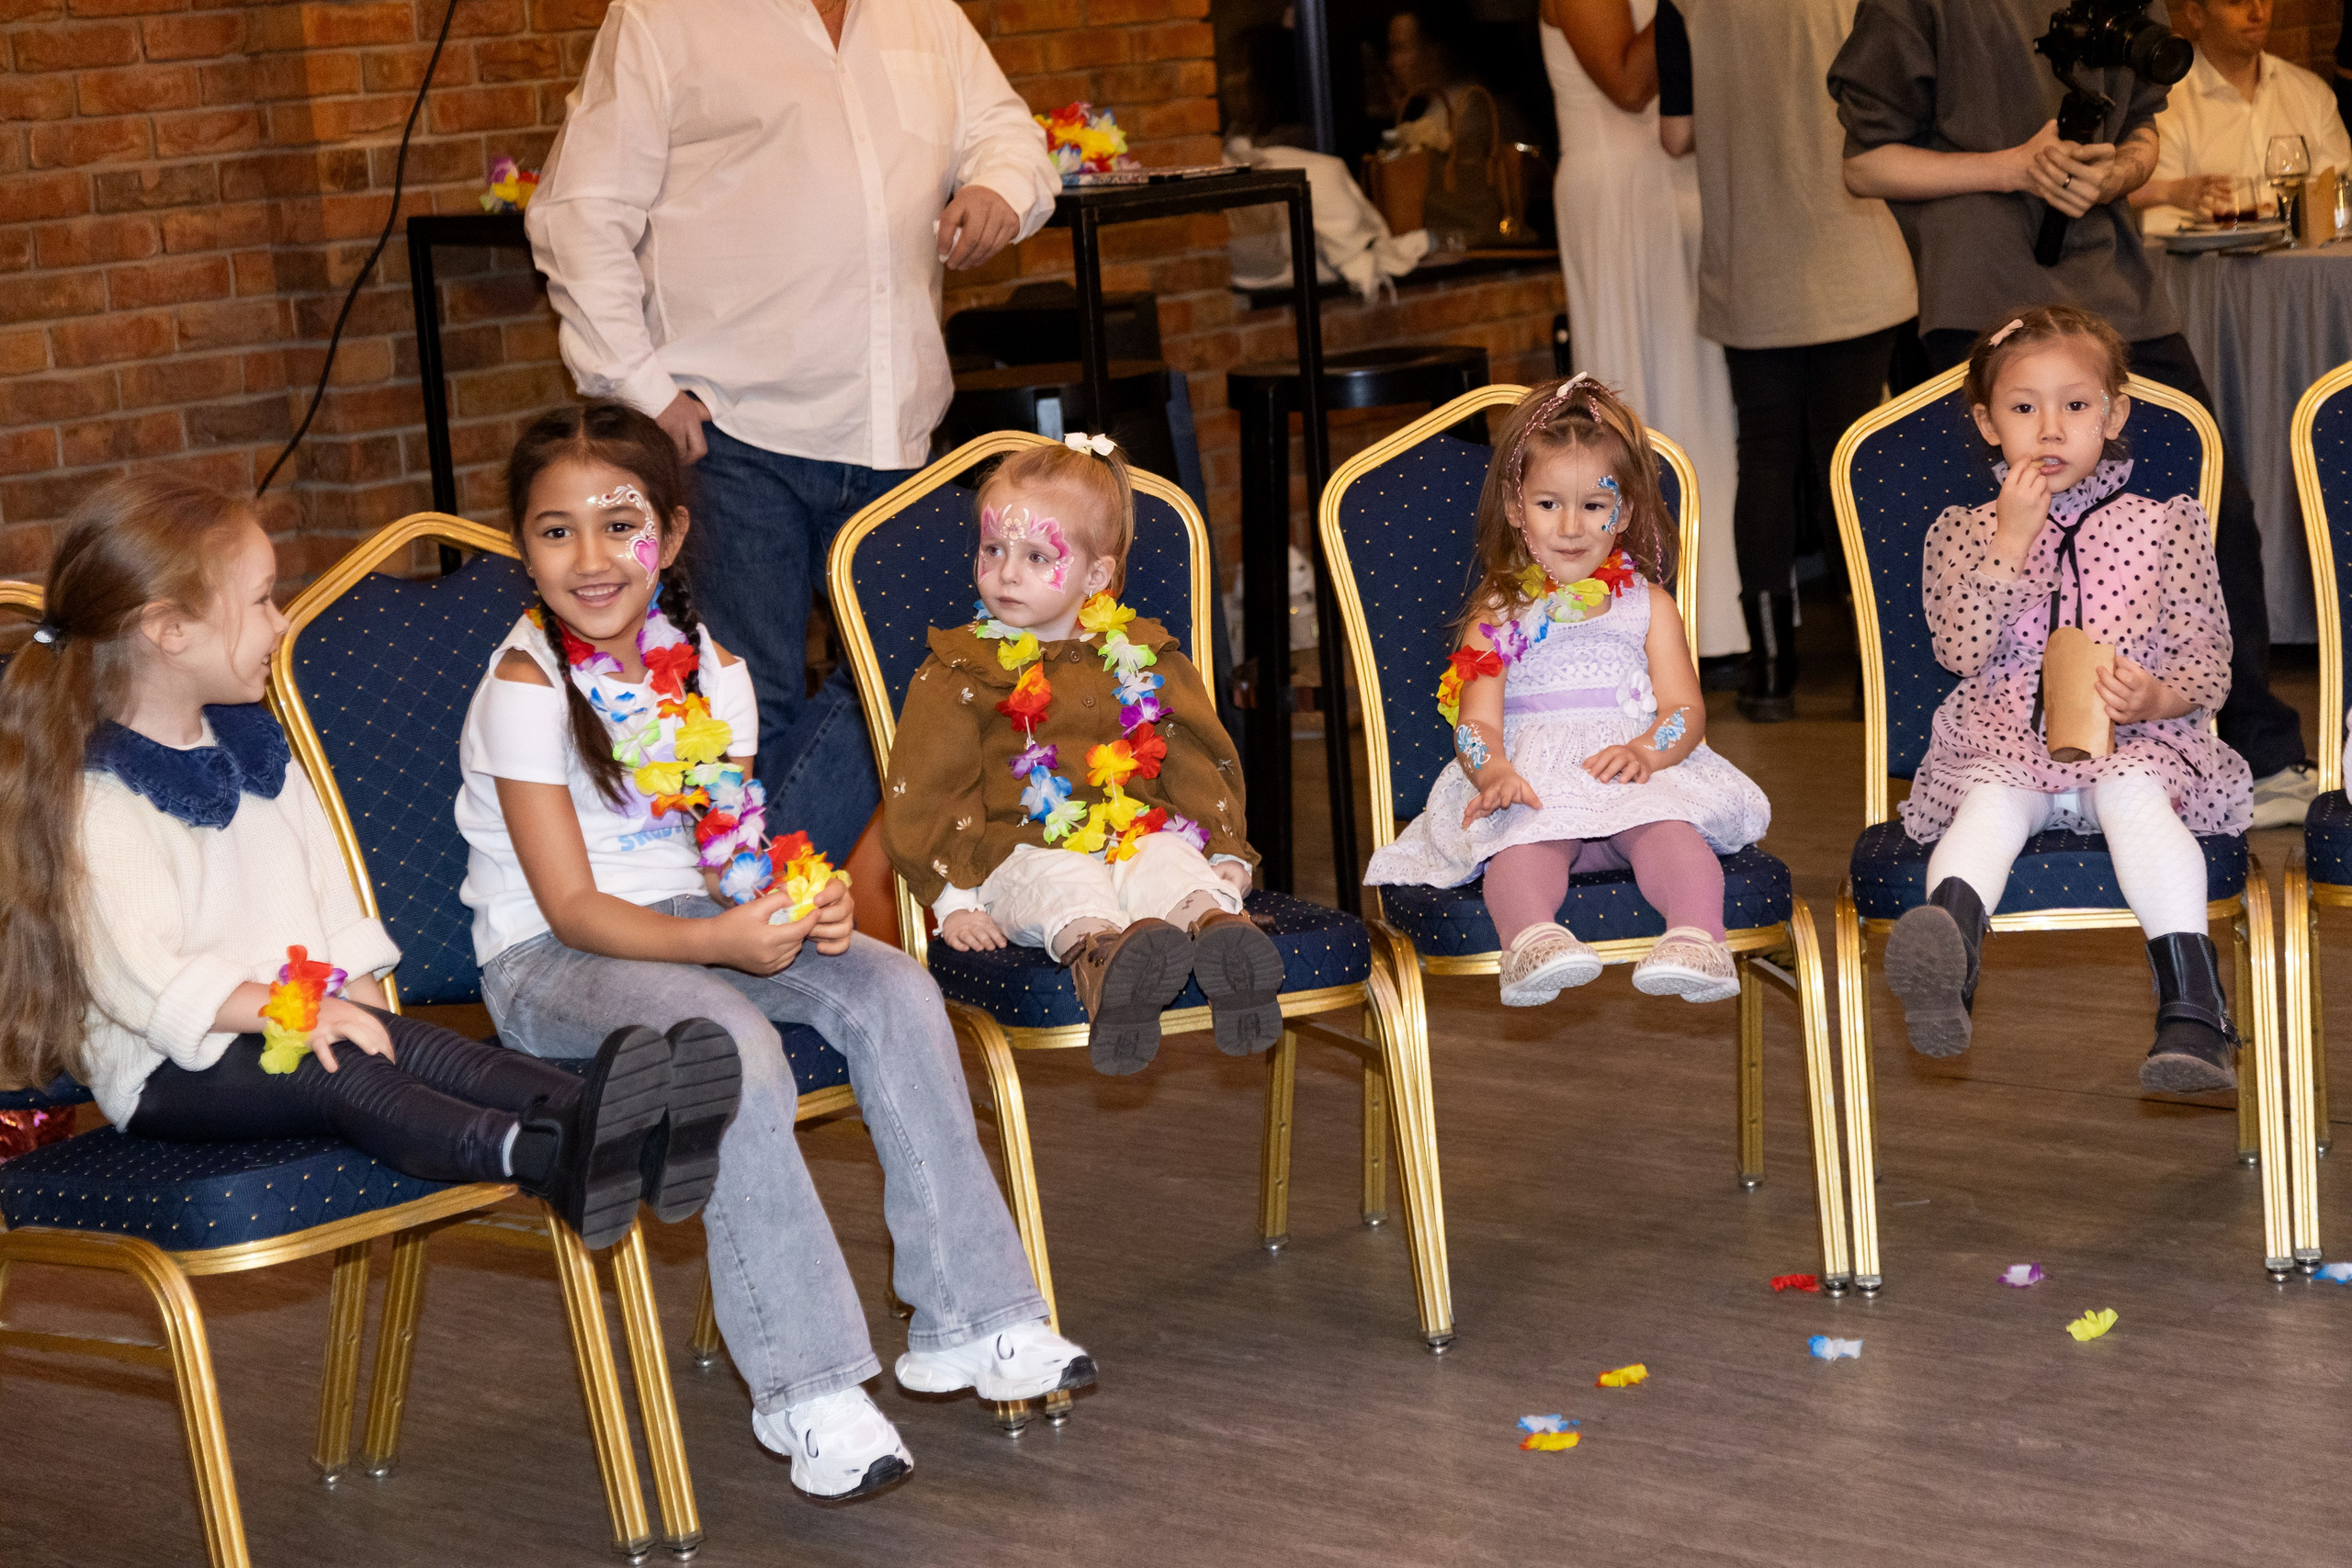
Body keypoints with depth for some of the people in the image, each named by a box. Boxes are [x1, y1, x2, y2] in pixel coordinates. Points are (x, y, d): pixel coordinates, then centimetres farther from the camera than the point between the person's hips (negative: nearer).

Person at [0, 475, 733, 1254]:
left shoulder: (252, 743, 15)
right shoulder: (100, 800, -13)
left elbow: (327, 888, 17)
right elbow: (137, 976, -22)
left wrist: (357, 1000, 2)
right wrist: (289, 1013, -28)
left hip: (299, 1016, 8)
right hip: (169, 1072, -8)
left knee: (406, 1045, -22)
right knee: (330, 1078, -34)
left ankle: (594, 1124, -48)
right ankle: (541, 1158, -60)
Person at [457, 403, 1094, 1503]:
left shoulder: (709, 671, 3)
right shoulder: (525, 689, -16)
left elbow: (730, 859, 6)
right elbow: (573, 907, -19)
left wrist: (799, 905, -17)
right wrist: (720, 941, -33)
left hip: (691, 919, 6)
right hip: (546, 961, -6)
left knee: (893, 989, -16)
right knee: (734, 1045, -34)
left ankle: (965, 1319, -10)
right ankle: (805, 1387, -27)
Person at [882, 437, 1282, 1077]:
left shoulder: (1142, 658, 16)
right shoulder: (958, 673, 9)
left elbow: (1196, 761, 17)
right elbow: (924, 795, 5)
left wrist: (1227, 854, 4)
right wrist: (954, 896, -6)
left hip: (1139, 838, 2)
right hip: (1023, 856, -2)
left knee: (1170, 864, -32)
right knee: (1065, 883, -36)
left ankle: (1216, 927, -63)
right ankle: (1098, 949, -67)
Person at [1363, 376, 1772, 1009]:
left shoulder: (1647, 604, 20)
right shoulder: (1499, 612, 17)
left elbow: (1685, 708, 8)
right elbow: (1477, 717, 2)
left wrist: (1647, 750, -18)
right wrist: (1494, 771, -24)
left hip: (1633, 773, 1)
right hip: (1533, 777, -1)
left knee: (1670, 830, -34)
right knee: (1525, 840, -36)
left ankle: (1696, 934, -54)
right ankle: (1530, 939, -61)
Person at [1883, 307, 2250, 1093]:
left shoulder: (2166, 525, 15)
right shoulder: (1963, 531, 15)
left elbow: (2208, 663, 9)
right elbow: (1960, 652, -1)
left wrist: (2157, 697, -14)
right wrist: (2012, 540, -6)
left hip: (2134, 737, -1)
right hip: (2003, 741, 1)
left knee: (2137, 797, -35)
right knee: (1988, 805, -33)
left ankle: (2192, 1011, -49)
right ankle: (1946, 953, -64)